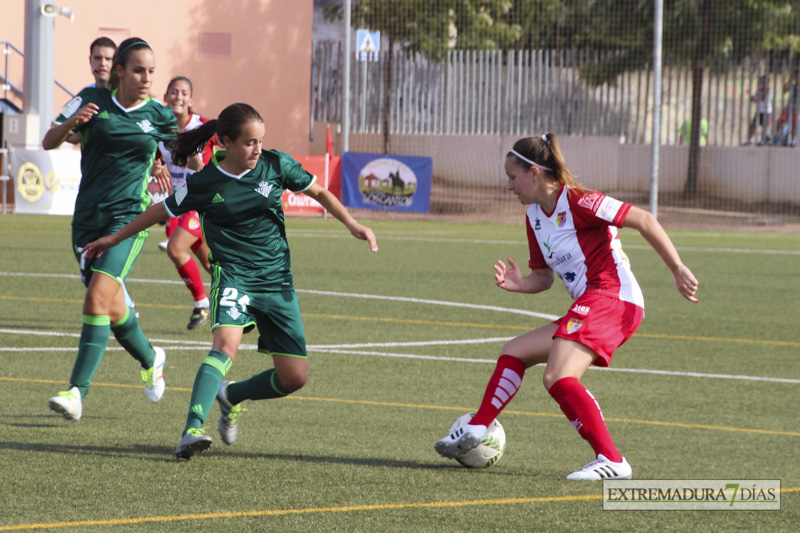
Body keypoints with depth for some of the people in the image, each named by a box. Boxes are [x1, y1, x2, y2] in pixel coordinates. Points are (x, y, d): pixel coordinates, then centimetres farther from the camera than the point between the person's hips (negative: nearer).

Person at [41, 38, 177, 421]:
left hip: (129, 218, -3)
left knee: (98, 297, -21)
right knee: (112, 310, 11)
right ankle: (150, 360, 41)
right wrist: (71, 123, -21)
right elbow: (49, 143, 0)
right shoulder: (92, 100, 1)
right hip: (87, 217, 3)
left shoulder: (158, 116, 1)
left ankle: (77, 392, -23)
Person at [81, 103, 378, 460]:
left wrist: (352, 224, 4)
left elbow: (318, 192, 14)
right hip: (233, 275, -3)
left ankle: (232, 396, 28)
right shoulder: (204, 184, -7)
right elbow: (161, 212, 9)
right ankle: (192, 431, -42)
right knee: (226, 344, -32)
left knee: (294, 377, 0)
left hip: (277, 281, 4)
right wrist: (114, 239, 16)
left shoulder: (276, 165, -2)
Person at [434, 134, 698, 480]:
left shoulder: (575, 201, -13)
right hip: (588, 307, 10)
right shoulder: (534, 216, 15)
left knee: (557, 377, -24)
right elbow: (544, 276, 23)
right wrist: (519, 284, -1)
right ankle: (477, 429, 17)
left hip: (611, 298, -10)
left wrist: (678, 270, -18)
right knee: (515, 352, 17)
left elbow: (642, 220, -16)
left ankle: (612, 461, -26)